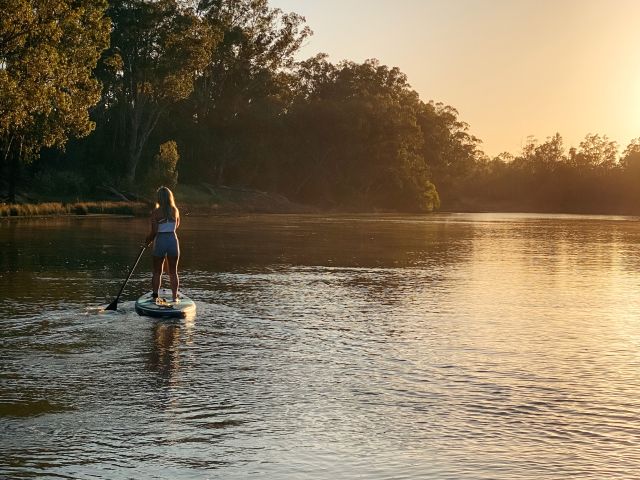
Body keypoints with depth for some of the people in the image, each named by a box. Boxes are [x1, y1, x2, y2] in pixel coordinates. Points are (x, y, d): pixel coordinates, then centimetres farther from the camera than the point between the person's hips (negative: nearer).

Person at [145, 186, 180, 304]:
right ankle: (175, 297, 12)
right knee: (173, 272, 11)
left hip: (160, 241, -2)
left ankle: (155, 296, 7)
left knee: (157, 272, 9)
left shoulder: (156, 212, -10)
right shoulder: (175, 211, 1)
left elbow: (154, 231, -11)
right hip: (173, 240, 3)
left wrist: (147, 241, 4)